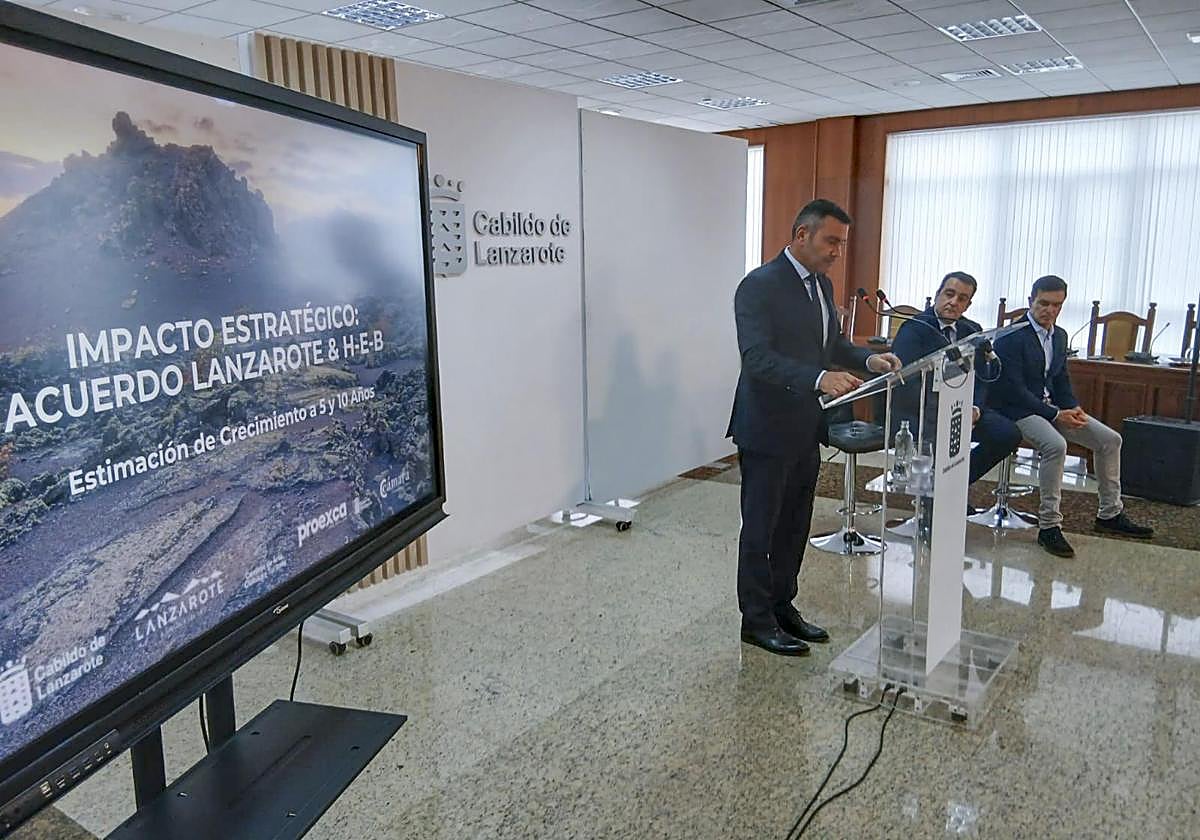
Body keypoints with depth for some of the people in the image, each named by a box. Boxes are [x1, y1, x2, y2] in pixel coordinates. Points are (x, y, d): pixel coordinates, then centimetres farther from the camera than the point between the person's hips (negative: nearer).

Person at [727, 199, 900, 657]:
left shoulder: (821, 285, 10)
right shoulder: (760, 285, -17)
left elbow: (832, 342, 20)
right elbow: (756, 357, -26)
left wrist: (867, 358, 0)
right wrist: (820, 377, -37)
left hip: (805, 430, 9)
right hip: (767, 430, -8)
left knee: (794, 527, 18)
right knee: (760, 528, 5)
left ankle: (782, 606, 33)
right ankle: (756, 619, 19)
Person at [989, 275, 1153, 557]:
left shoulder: (1059, 336, 13)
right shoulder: (1012, 336, -14)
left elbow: (1062, 380, 18)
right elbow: (1014, 388, -19)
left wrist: (1073, 408, -3)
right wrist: (1055, 415, -22)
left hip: (1051, 406, 9)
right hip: (1017, 410, -9)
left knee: (1110, 439, 1)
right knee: (1056, 445, -34)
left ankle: (1110, 514, 15)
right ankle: (1049, 526, -25)